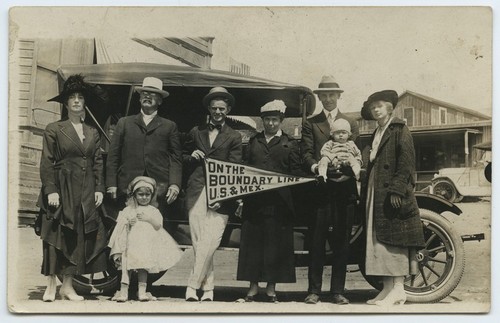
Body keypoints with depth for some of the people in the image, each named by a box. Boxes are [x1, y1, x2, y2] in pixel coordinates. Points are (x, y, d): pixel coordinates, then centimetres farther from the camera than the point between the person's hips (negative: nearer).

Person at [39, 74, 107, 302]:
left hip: (86, 193, 4)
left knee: (79, 238, 4)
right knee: (56, 237, -3)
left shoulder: (93, 133, 14)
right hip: (61, 189, -4)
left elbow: (98, 163, 13)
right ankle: (51, 286, 3)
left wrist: (99, 189, 4)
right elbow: (46, 163, -4)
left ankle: (68, 286, 11)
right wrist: (50, 190, -12)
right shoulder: (54, 130, 1)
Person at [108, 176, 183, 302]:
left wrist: (149, 219, -11)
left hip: (147, 245, 0)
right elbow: (120, 224, 7)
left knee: (142, 267, 0)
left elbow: (158, 226, 2)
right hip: (131, 243, 0)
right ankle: (123, 291, -9)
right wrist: (128, 223, -11)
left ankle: (142, 291, 3)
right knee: (126, 265, -10)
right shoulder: (128, 210, 10)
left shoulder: (153, 211, 12)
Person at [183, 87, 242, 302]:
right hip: (196, 193, 2)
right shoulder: (196, 132, 18)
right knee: (198, 242, -3)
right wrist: (192, 157, 2)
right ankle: (207, 288, 5)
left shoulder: (234, 137, 11)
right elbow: (183, 158, 26)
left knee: (209, 242, -14)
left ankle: (192, 286, -8)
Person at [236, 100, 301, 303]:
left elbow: (296, 172, 5)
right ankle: (253, 286, 8)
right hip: (254, 198, 2)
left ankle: (271, 288, 8)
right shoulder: (254, 141, 16)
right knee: (252, 240, 1)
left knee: (275, 242, 0)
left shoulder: (290, 143, 9)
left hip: (279, 200, -2)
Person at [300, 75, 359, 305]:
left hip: (344, 189, 1)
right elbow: (306, 153, 1)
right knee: (316, 241, -2)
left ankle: (338, 291, 9)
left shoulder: (351, 124, 16)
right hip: (319, 189, -1)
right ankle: (314, 290, 4)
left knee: (341, 241, 3)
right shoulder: (310, 124, 12)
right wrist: (316, 167, -19)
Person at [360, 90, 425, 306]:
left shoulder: (399, 130, -4)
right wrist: (365, 194, 15)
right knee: (379, 239, 6)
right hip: (375, 192, 8)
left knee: (395, 239, -8)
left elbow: (406, 163, -12)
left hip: (393, 193, -8)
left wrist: (396, 190, -20)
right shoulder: (377, 134, 20)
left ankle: (398, 289, -4)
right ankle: (387, 288, 11)